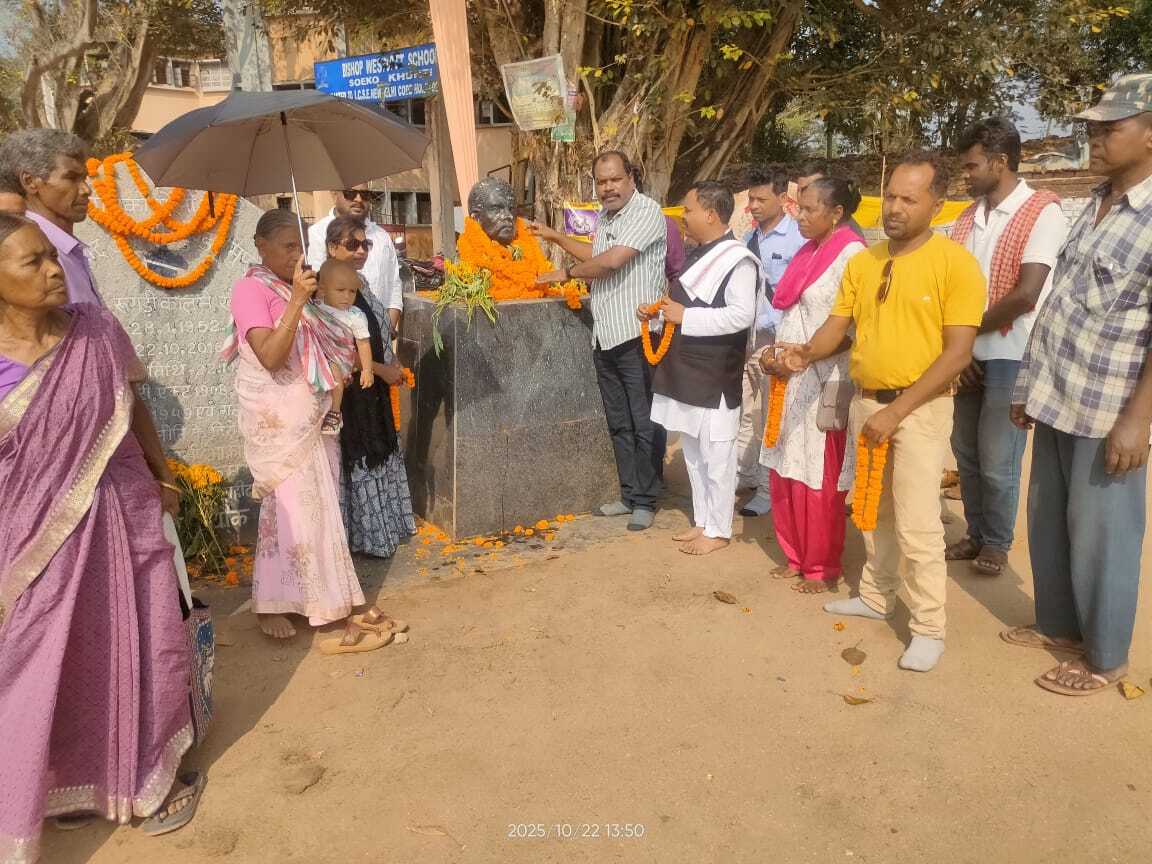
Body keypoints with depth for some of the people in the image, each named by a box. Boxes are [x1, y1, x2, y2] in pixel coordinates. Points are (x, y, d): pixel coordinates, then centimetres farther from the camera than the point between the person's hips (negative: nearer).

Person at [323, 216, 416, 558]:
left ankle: (377, 530, 31)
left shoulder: (360, 285, 10)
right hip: (348, 395, -9)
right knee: (356, 463, 1)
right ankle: (362, 537, 15)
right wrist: (382, 370, -16)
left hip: (373, 392, 9)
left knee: (376, 459, 17)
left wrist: (393, 368, 6)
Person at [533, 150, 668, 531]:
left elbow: (612, 261, -21)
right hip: (604, 337, 9)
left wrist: (567, 273, -6)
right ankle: (629, 495, 24)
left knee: (643, 424, 0)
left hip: (636, 334, -9)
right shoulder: (605, 217, 17)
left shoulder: (646, 211, -12)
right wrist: (556, 237, 30)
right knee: (618, 423, 14)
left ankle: (645, 501, 11)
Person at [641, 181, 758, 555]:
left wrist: (685, 316, -21)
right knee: (694, 454, 17)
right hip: (688, 373, 9)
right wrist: (660, 310, 5)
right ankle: (702, 521, 30)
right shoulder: (698, 255, 13)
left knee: (716, 457, 2)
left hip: (715, 377, -9)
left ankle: (718, 531, 15)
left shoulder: (736, 260, -15)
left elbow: (742, 315, -24)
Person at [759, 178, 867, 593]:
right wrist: (772, 353, 3)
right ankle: (796, 556, 27)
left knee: (819, 481, 2)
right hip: (790, 380, 8)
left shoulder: (850, 255, -12)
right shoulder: (808, 253, 13)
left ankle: (823, 567, 17)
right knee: (784, 473, 13)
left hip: (823, 383, -8)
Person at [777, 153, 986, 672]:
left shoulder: (956, 262, -11)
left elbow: (958, 353, -16)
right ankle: (877, 596, 34)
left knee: (917, 524, -5)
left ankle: (929, 628, 9)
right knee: (875, 510, 17)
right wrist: (807, 354, -15)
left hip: (920, 406, -5)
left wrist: (897, 410, -20)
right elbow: (838, 324, 8)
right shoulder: (862, 262, 6)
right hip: (865, 401, 6)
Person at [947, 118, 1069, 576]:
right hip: (967, 355, 6)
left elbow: (1026, 295, -19)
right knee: (966, 450, 13)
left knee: (997, 461, 1)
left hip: (1010, 358, -6)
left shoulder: (1043, 213, -12)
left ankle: (997, 543, 21)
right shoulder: (968, 218, 8)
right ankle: (976, 533, 30)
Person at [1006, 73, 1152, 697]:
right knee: (1047, 523, 18)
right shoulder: (1095, 206, 11)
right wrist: (1029, 385, 15)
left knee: (1098, 537, 4)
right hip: (1056, 399, 8)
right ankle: (1057, 624, 36)